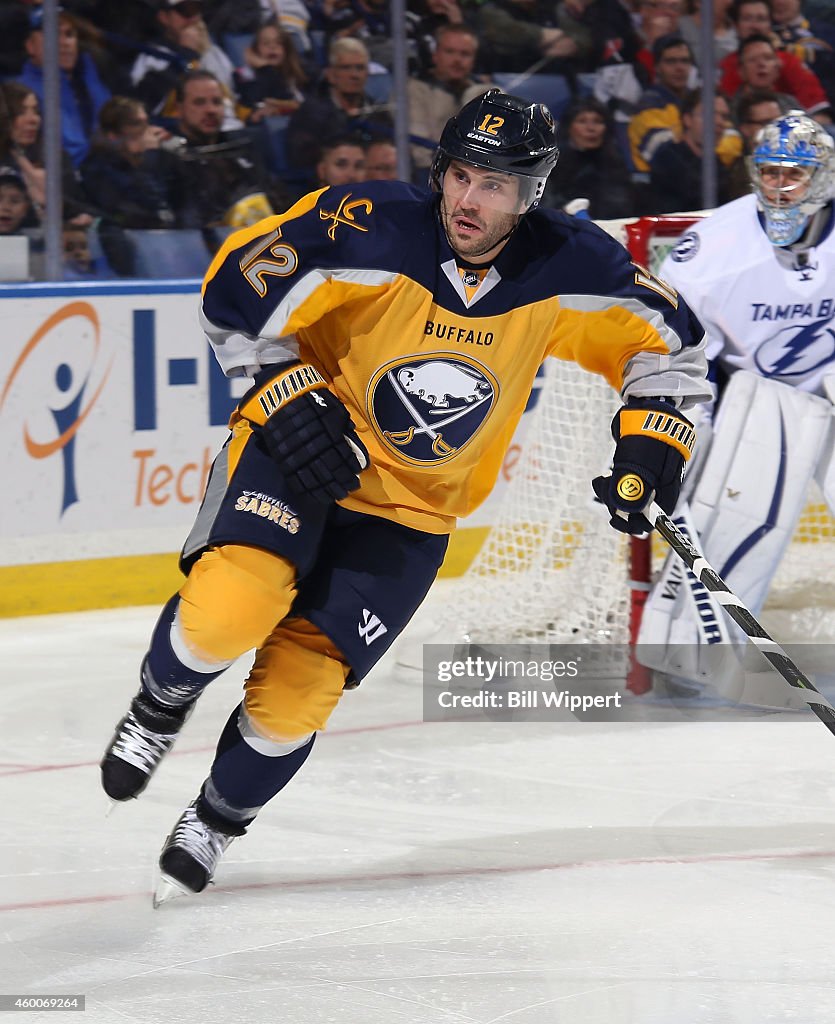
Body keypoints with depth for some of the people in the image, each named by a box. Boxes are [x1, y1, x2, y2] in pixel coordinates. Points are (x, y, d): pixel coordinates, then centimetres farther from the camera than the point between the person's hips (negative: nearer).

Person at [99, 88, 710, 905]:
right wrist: (292, 395, -18)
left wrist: (649, 444, -8)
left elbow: (665, 338, 3)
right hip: (301, 448, -2)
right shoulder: (370, 232, -22)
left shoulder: (565, 270, -13)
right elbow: (235, 293, -13)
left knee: (294, 693, -4)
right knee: (233, 606, -29)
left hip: (412, 510, 2)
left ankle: (217, 820, 26)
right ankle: (160, 707, 5)